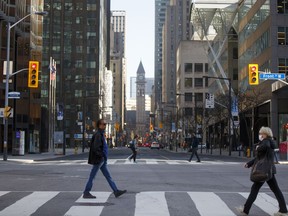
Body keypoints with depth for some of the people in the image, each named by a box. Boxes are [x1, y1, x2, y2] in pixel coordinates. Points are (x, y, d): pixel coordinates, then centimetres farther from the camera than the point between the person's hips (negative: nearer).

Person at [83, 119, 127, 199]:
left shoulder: (101, 134, 14)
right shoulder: (98, 135, -17)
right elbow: (95, 148, -25)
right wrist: (101, 156, -19)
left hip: (102, 160, 10)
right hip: (98, 160, -10)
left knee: (108, 176, 9)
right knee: (92, 177, -1)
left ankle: (116, 191, 10)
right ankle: (86, 193, 8)